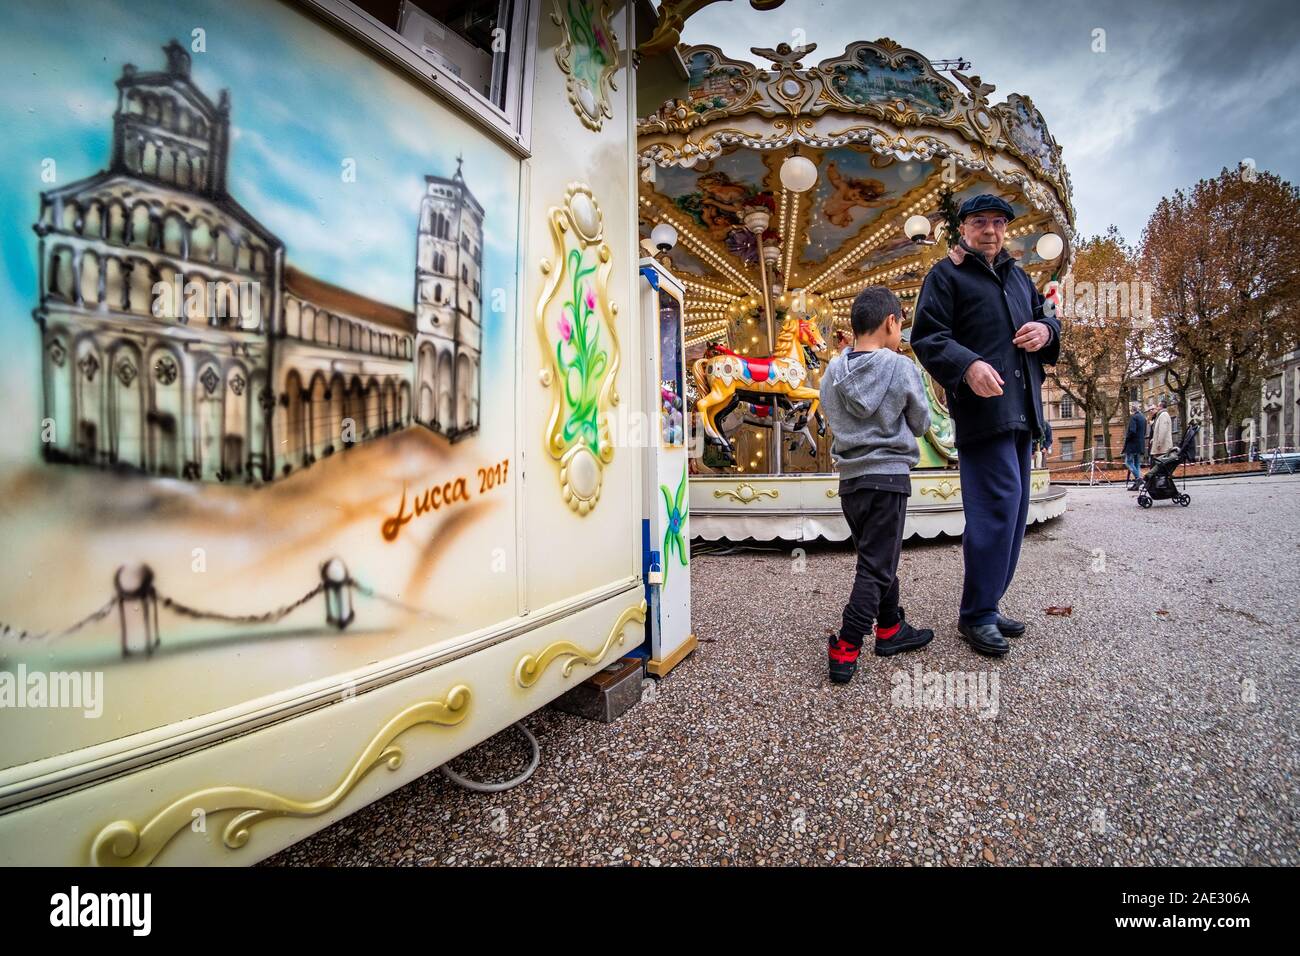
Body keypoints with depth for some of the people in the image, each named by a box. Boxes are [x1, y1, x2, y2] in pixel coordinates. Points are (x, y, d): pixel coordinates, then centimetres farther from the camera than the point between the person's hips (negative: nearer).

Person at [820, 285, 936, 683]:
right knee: (876, 567, -1)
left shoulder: (832, 372, 3)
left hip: (850, 478, 6)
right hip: (888, 475, -5)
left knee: (878, 558, 20)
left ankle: (891, 629, 33)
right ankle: (845, 651, -2)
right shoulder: (901, 367, -9)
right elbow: (921, 423, 2)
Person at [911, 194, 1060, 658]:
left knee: (1013, 509, 10)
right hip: (981, 406, -8)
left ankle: (986, 605, 21)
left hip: (1021, 409, 9)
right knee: (998, 504, -15)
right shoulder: (945, 275, 3)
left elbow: (1045, 316, 32)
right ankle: (976, 615, -4)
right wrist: (968, 365, -27)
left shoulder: (1018, 276, 26)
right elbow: (927, 336, -9)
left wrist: (1045, 330, 6)